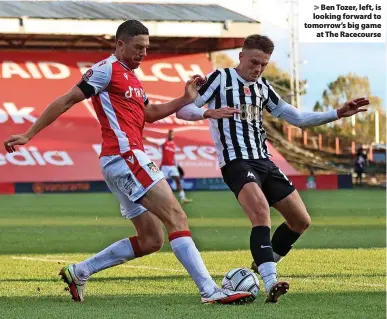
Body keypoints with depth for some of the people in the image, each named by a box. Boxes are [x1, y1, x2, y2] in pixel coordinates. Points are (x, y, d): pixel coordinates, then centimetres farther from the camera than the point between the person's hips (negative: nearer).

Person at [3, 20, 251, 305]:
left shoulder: (130, 78, 23)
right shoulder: (107, 69, -4)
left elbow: (150, 113, 32)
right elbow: (66, 101, -6)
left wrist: (185, 100, 19)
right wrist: (28, 135, -8)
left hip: (128, 159, 10)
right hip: (125, 156, -10)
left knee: (150, 241, 10)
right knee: (177, 217, -17)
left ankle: (79, 272, 16)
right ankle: (211, 291, -25)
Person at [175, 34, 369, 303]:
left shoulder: (263, 87, 16)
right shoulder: (221, 78, -2)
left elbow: (298, 118, 19)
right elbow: (183, 110, -6)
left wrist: (338, 114, 9)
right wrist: (209, 112, -27)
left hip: (264, 162, 8)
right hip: (236, 162, -8)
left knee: (301, 220, 8)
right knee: (261, 211, -32)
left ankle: (263, 266, 27)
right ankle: (271, 283, -42)